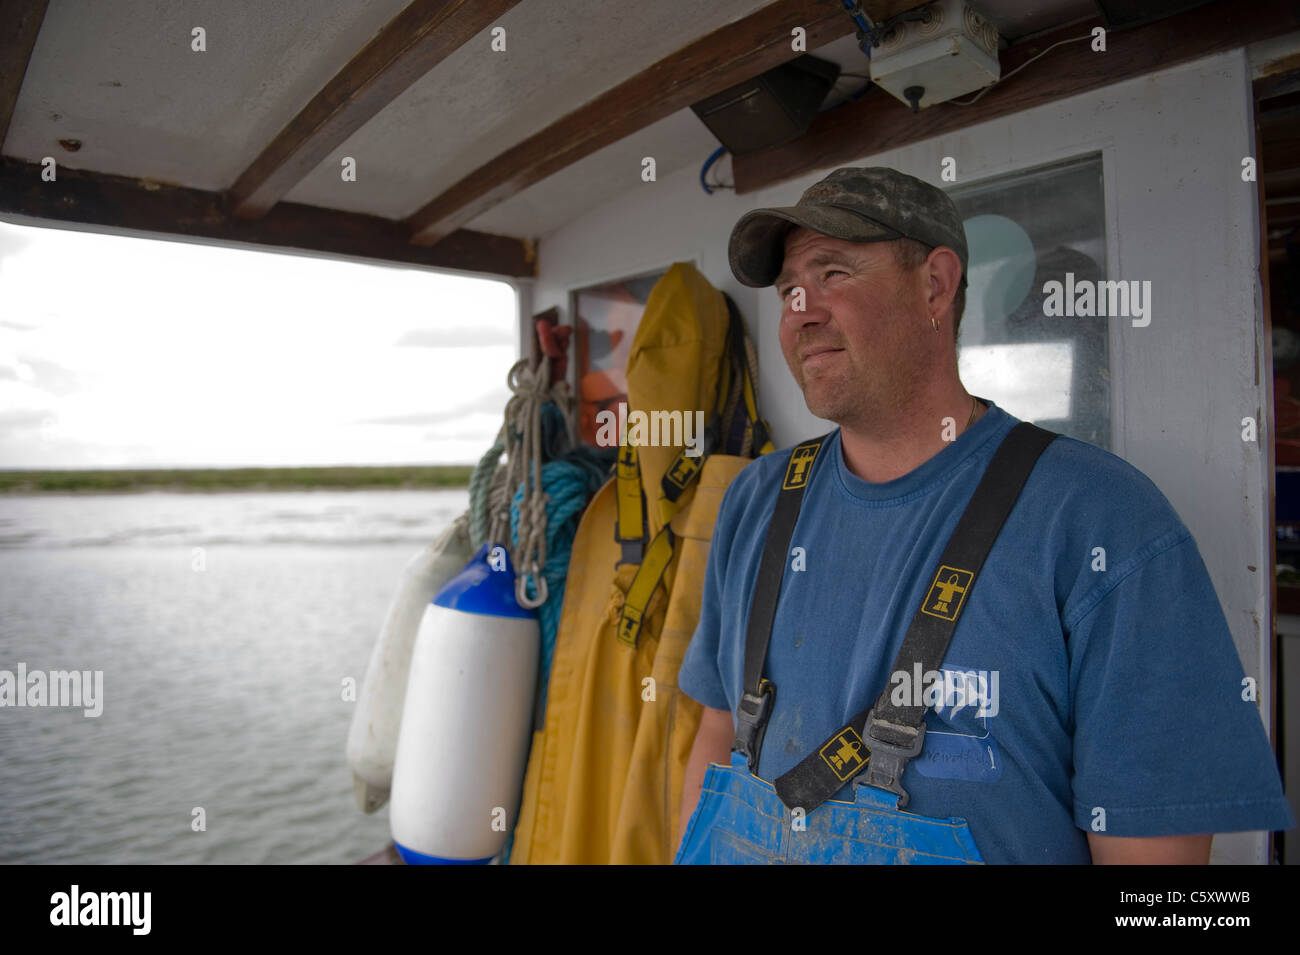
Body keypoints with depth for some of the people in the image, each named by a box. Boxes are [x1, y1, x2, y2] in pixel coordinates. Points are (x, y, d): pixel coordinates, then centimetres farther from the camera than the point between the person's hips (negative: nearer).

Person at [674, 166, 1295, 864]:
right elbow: (718, 737, 2)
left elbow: (1152, 841, -20)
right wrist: (686, 851, -6)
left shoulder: (1105, 526, -20)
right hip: (745, 846, 5)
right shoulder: (753, 506, -4)